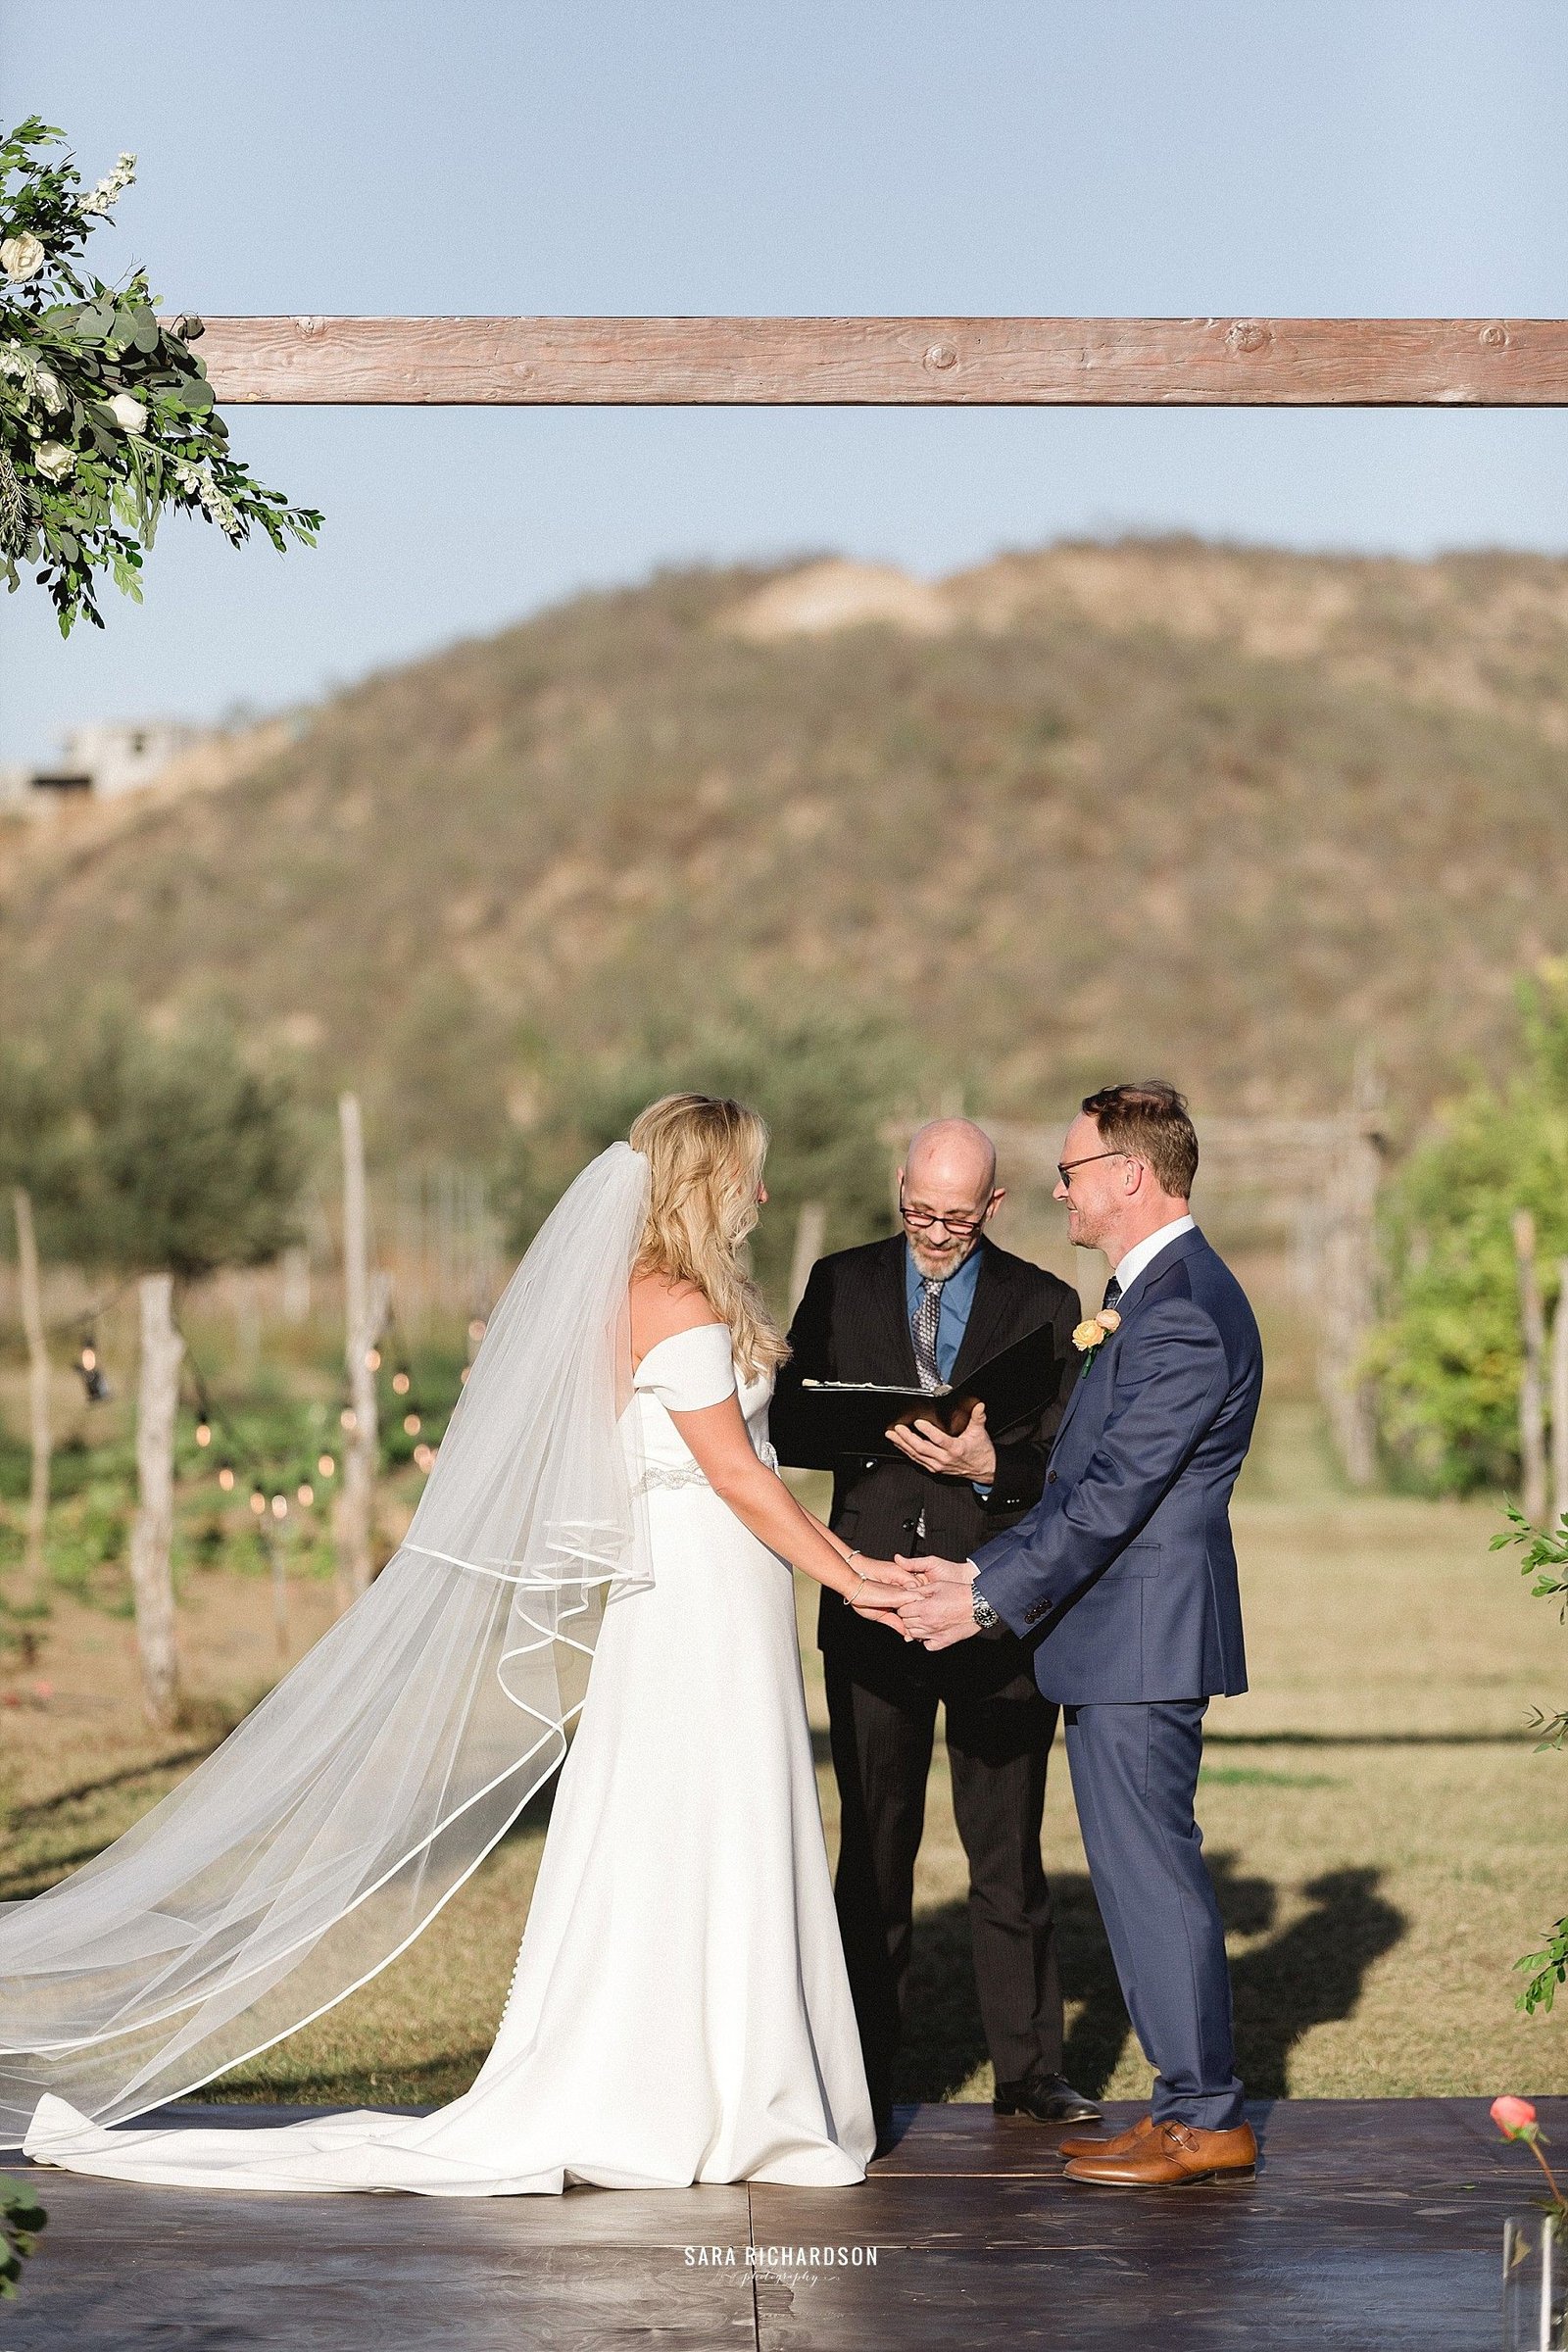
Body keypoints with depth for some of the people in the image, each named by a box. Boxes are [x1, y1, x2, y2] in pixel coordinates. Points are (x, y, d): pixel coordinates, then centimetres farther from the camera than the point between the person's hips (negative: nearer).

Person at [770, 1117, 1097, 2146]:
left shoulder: (1045, 1305, 4)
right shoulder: (842, 1285, 7)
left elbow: (1065, 1466, -1)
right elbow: (785, 1426, 4)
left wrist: (988, 1464, -21)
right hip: (875, 1607, 1)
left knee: (1009, 1851, 5)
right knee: (874, 1848, 5)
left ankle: (1030, 2068, 14)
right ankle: (867, 2077, 11)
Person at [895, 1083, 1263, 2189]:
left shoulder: (1181, 1312, -18)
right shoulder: (1158, 1291, 16)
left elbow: (1113, 1493, -21)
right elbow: (1088, 1479, 18)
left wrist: (991, 1596, -17)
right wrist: (988, 1567, 12)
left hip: (1140, 1638, -10)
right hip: (1127, 1638, 10)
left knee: (1150, 1870, -5)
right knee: (1148, 1872, 13)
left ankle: (1205, 2120, 2)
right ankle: (1198, 2107, 19)